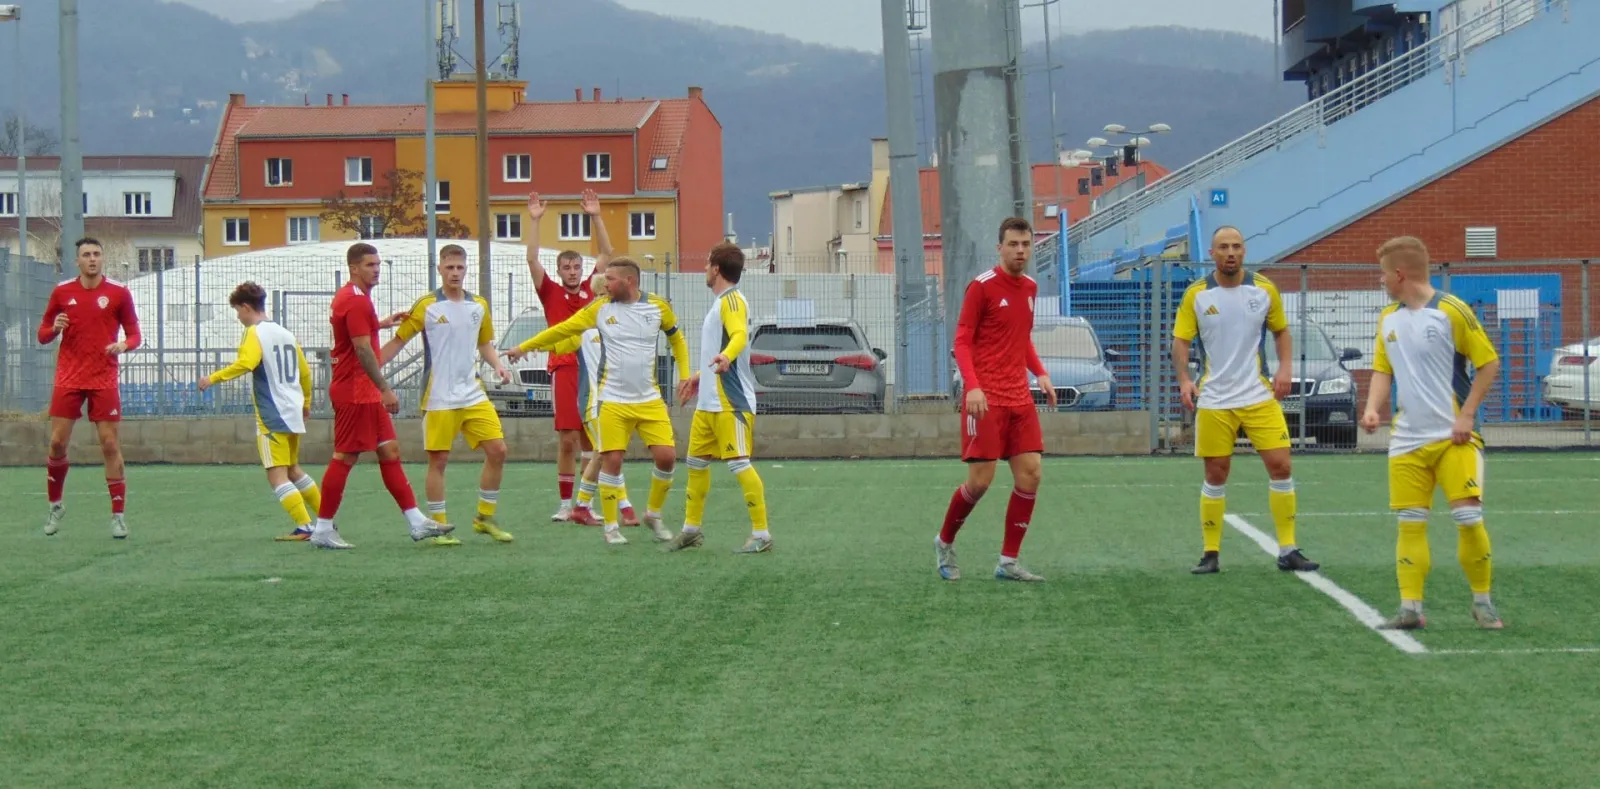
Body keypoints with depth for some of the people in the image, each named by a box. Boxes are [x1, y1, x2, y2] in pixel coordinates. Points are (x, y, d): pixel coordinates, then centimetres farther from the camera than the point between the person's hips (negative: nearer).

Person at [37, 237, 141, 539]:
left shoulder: (119, 293, -1)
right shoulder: (62, 292, 3)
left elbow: (134, 334, 3)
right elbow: (42, 335, 9)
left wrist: (124, 344, -19)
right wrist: (53, 328, -14)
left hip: (104, 380, -2)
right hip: (68, 378, 2)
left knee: (110, 444, -4)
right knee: (57, 442, 0)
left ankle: (118, 514, 1)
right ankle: (55, 504, 21)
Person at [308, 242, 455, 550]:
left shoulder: (349, 297, 15)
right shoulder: (356, 301, -16)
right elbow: (363, 350, -22)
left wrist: (381, 323, 31)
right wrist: (385, 390, -23)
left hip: (366, 393, 10)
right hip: (355, 393, -10)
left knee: (390, 451, 8)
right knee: (345, 458, -6)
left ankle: (417, 522, 8)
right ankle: (322, 530, 0)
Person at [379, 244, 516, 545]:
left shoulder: (479, 306, 7)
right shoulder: (426, 306, -5)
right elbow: (398, 341, -1)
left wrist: (498, 365, 0)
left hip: (473, 394, 5)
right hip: (438, 399, -5)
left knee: (497, 451, -1)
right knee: (438, 460, -2)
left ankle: (485, 518, 13)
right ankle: (438, 526, 8)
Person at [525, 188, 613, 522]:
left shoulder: (590, 290, 13)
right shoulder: (551, 293, 7)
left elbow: (607, 254, 12)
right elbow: (532, 260, -1)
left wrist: (595, 217, 7)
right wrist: (534, 221, -6)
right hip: (564, 369, -2)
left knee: (590, 438, 3)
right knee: (568, 439, -5)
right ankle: (565, 504, 1)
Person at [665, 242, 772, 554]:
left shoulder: (732, 300, -12)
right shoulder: (720, 302, 18)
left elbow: (740, 335, -31)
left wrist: (726, 356, -51)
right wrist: (698, 376, 42)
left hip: (731, 403, -10)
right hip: (709, 402, 10)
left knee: (739, 464, -11)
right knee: (696, 462, 15)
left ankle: (761, 534, -9)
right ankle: (691, 529, 26)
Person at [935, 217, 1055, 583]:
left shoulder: (1030, 288, 12)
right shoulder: (982, 286, -8)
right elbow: (962, 342, -9)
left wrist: (1040, 373, 9)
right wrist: (973, 386, -21)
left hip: (1020, 398, 6)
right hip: (986, 399, -6)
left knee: (1030, 475, -2)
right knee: (980, 480, -7)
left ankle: (1008, 562, 5)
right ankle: (945, 542, 19)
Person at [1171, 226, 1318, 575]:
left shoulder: (1265, 289, 0)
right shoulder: (1196, 294, -3)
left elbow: (1281, 331, 12)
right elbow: (1181, 340, -1)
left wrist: (1284, 368, -4)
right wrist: (1184, 379, -18)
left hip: (1260, 396, 1)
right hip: (1214, 400, -1)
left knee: (1280, 466, -5)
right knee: (1216, 474, 2)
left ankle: (1287, 550, 4)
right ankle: (1211, 553, 12)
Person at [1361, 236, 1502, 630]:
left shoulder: (1451, 311, -9)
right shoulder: (1388, 319, 9)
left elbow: (1489, 362, -5)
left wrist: (1467, 415, -11)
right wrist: (1373, 408, -3)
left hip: (1453, 436, -5)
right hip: (1407, 441, 5)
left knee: (1469, 518, -9)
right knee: (1410, 524, 1)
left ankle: (1482, 602, 7)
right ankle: (1410, 609, 4)